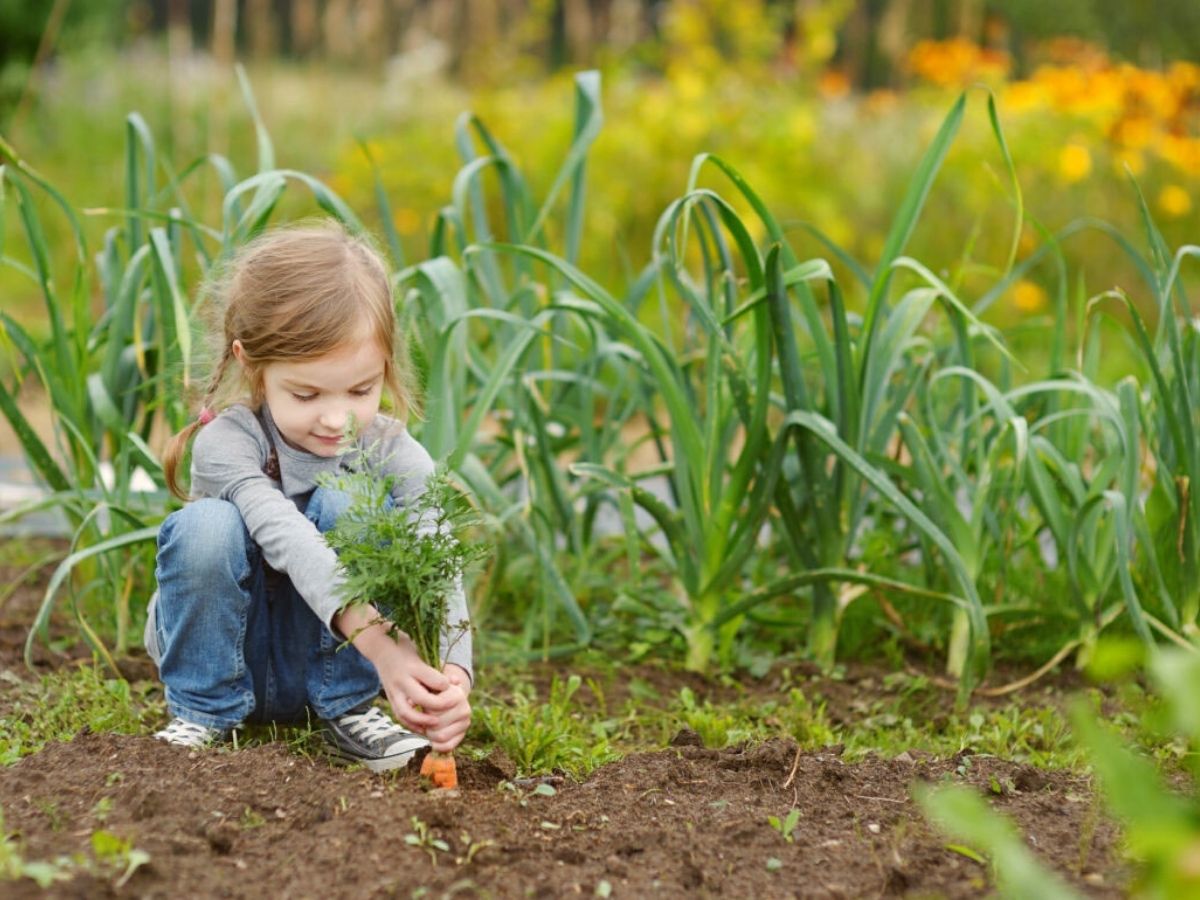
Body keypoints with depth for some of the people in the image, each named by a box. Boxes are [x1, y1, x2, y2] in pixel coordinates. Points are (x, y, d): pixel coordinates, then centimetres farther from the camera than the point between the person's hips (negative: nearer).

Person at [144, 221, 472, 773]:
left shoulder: (394, 456, -14)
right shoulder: (226, 442, -22)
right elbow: (288, 540, -39)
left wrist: (453, 679, -49)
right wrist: (377, 641, -56)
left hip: (329, 665, 1)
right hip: (222, 658, -1)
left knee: (351, 505, -25)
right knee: (207, 527, -31)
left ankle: (348, 710, -13)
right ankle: (202, 714, -11)